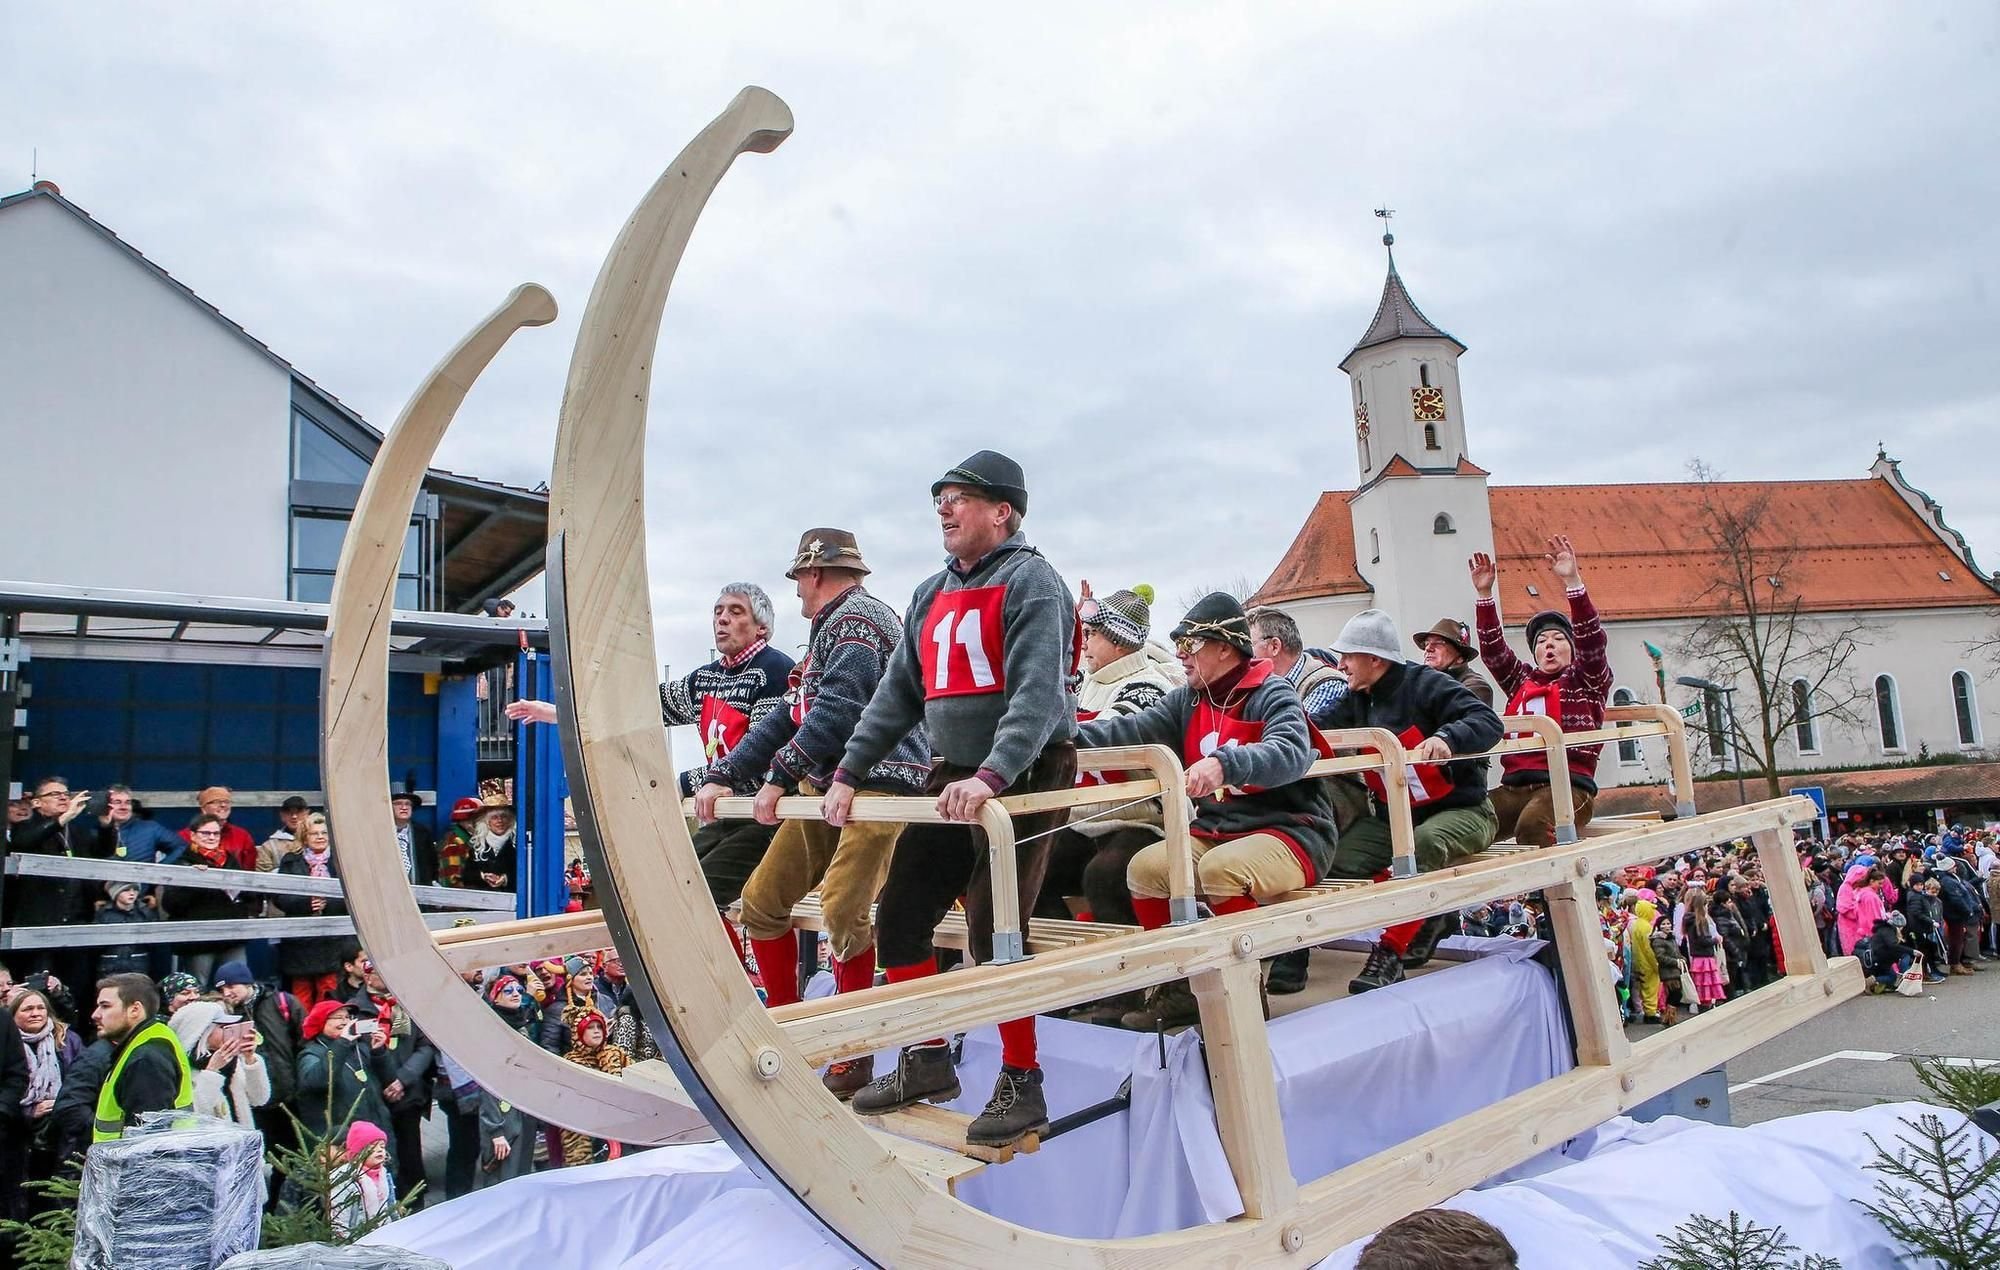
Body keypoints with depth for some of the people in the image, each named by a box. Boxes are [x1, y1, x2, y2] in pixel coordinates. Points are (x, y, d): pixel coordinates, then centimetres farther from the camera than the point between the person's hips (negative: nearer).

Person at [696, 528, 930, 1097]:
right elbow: (789, 718, 23)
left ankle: (854, 1055, -3)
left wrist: (779, 776, -22)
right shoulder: (831, 628, 25)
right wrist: (723, 776, 17)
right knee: (762, 899, 9)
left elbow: (838, 707, -22)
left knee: (844, 912, -20)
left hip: (876, 785, -10)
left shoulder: (856, 617, -8)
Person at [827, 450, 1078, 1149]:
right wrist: (849, 772, 9)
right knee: (897, 915, 7)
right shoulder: (931, 595, 15)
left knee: (993, 931, -10)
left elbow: (1037, 693, -22)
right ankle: (927, 1062, 24)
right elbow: (898, 692, 16)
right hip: (955, 777, 8)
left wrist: (992, 775, -34)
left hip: (1026, 777, -8)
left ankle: (1021, 1086, 9)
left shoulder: (1031, 581, -10)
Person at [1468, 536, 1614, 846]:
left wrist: (1572, 583, -15)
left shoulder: (1587, 681, 13)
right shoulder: (1522, 681, 25)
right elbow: (1493, 651, 15)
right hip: (1514, 787, 4)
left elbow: (1593, 642, -4)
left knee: (1533, 824, -37)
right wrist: (1484, 595, 4)